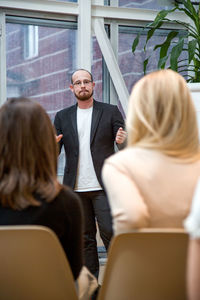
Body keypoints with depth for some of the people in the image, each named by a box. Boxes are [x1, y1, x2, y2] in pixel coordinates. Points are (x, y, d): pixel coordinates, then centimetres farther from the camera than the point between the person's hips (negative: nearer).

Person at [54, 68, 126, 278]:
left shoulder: (110, 111, 5)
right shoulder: (62, 117, 11)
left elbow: (127, 146, 2)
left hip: (103, 186, -2)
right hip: (76, 189, 3)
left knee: (110, 232, -8)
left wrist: (123, 141, -22)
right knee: (85, 238, 9)